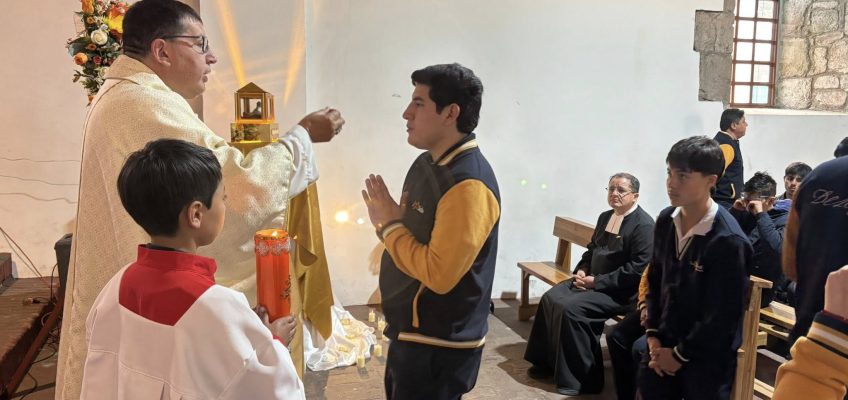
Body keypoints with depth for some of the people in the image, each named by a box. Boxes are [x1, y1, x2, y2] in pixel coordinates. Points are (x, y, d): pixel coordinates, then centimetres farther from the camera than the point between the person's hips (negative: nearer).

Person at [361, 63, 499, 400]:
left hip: (439, 344, -9)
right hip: (412, 330, 9)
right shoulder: (427, 163, 6)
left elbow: (439, 274, -28)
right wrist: (388, 221, -4)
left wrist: (390, 225, -18)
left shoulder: (468, 184, -26)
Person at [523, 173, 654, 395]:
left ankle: (580, 379, -11)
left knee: (571, 308, -25)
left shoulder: (644, 225, -15)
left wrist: (596, 281, -21)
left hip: (621, 291, -9)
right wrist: (582, 271, 1)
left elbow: (637, 270, -22)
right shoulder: (605, 217, 12)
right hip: (593, 280, 9)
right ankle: (548, 362, 9)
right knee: (551, 298, -6)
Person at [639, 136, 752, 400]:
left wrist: (680, 354, -10)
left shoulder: (728, 241, -21)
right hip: (663, 348, 6)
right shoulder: (665, 221, -1)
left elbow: (723, 315, -18)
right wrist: (653, 335, 0)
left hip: (706, 359, -5)